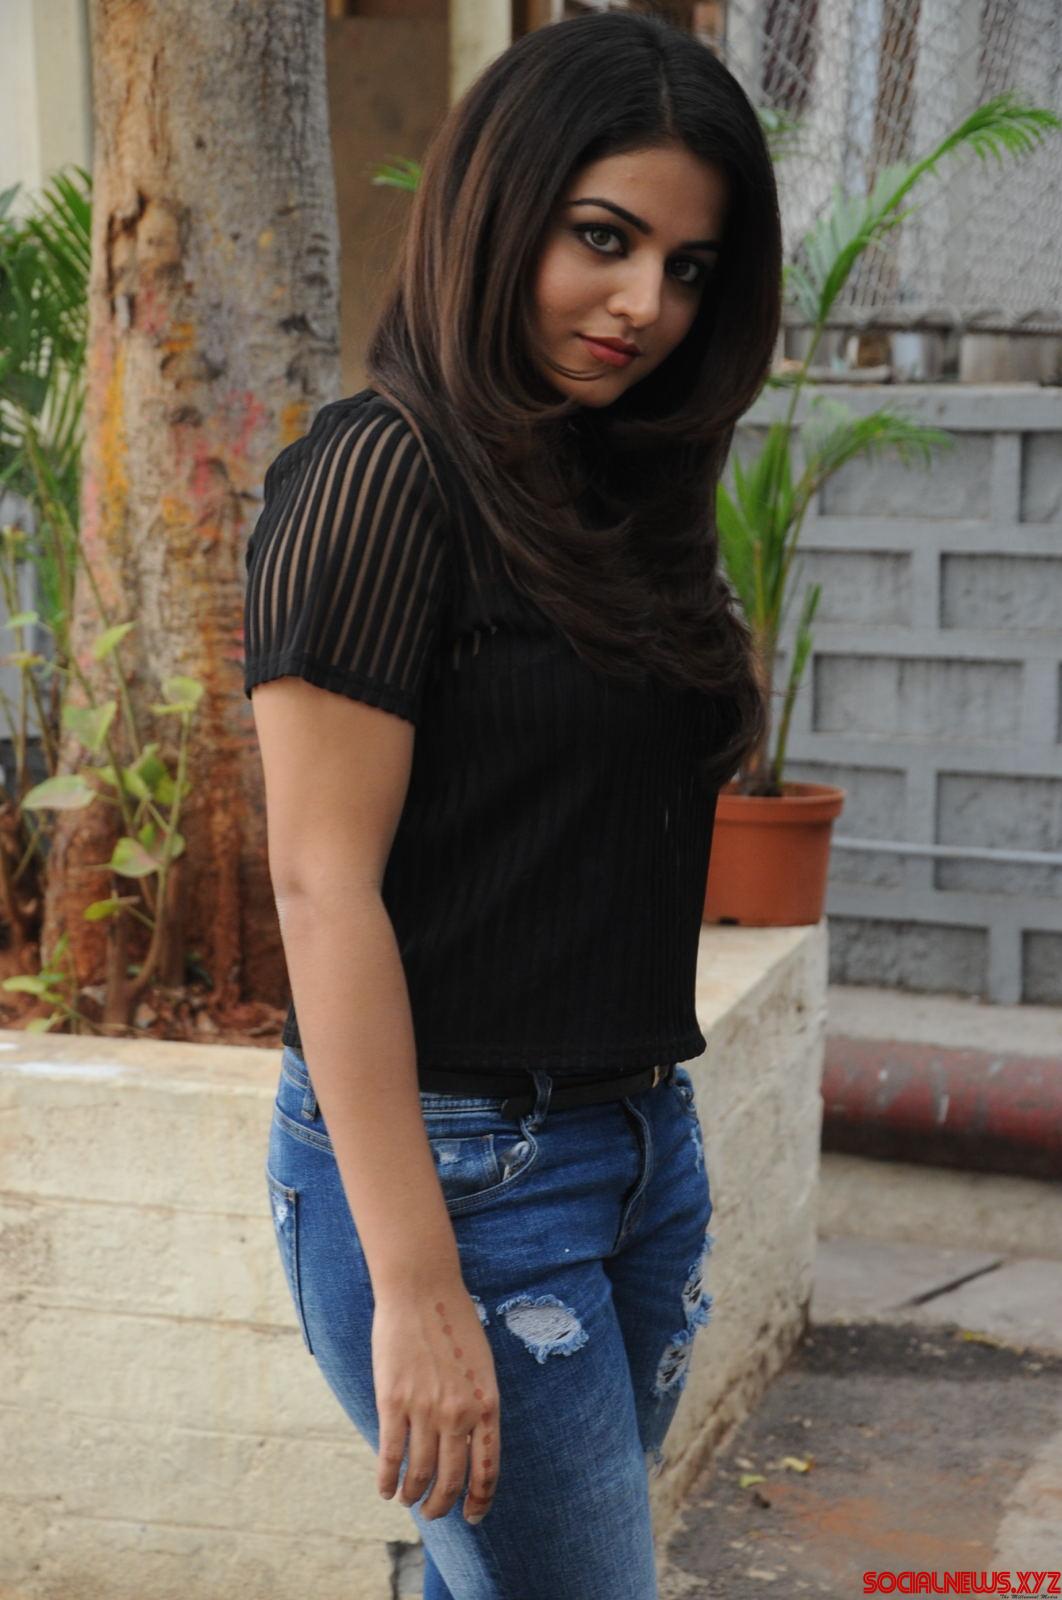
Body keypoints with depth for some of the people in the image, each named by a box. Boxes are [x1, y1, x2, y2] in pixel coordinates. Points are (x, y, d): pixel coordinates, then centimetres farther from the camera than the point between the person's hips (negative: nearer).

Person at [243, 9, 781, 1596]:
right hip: (453, 1159, -8)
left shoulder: (622, 492, 12)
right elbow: (321, 881, -18)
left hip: (642, 1147, 8)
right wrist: (415, 1285, -20)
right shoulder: (385, 473, -13)